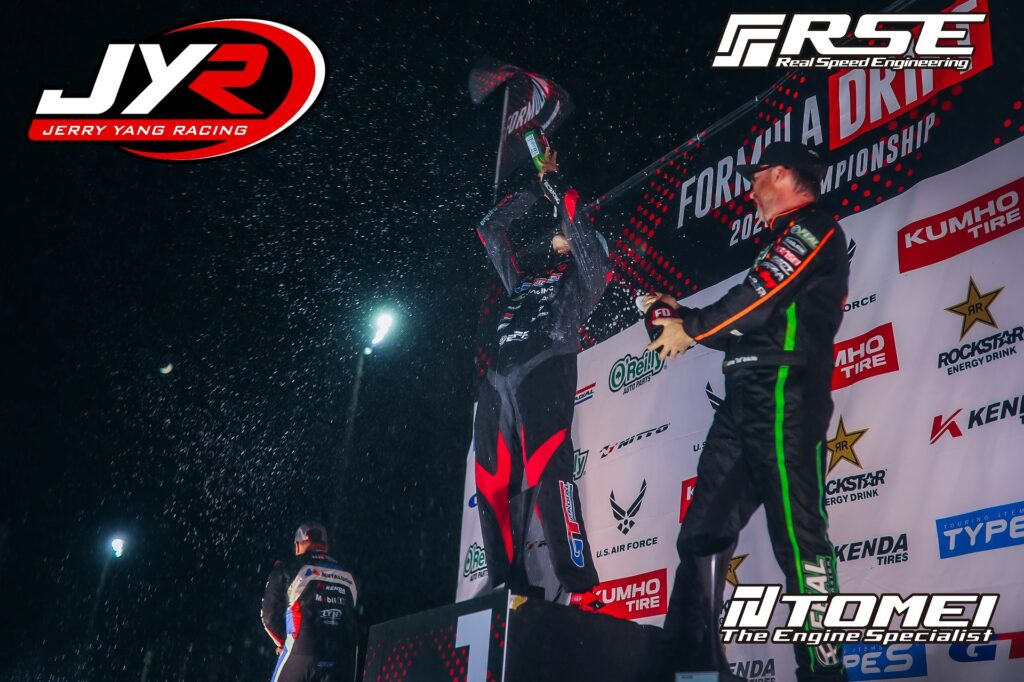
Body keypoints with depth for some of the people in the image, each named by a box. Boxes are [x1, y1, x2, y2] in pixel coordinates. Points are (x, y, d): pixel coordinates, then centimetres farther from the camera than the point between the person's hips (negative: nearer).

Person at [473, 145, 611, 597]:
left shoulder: (585, 275, 17)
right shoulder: (525, 280, 32)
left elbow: (577, 222, 1)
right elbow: (490, 231, 37)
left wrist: (554, 181, 14)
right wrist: (535, 189, 35)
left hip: (546, 374, -6)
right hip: (498, 383, 7)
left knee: (548, 475, -19)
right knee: (495, 487, 0)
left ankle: (579, 586, -19)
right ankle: (508, 588, 4)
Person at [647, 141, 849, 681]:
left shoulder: (815, 229, 1)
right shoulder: (787, 242, 31)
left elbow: (759, 300, -13)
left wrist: (692, 329, -2)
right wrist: (683, 316, 20)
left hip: (782, 398, -10)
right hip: (746, 401, 10)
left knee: (798, 537, -14)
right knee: (703, 532, 5)